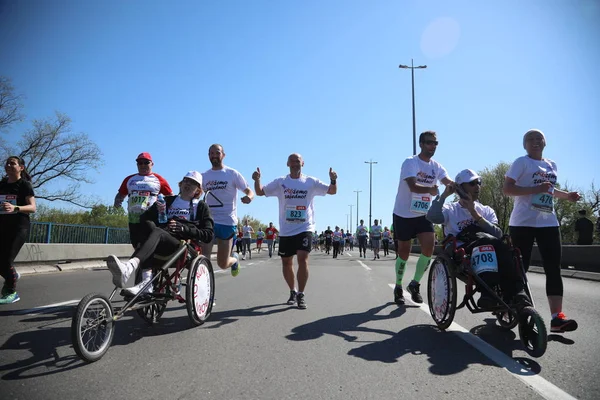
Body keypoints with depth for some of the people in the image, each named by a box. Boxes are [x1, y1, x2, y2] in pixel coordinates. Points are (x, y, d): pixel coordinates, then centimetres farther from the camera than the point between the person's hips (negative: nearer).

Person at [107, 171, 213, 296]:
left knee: (157, 232, -32)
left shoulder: (201, 206, 16)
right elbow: (144, 218, 19)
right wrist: (156, 210, -3)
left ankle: (128, 267, -60)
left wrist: (183, 229, -9)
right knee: (149, 225, -27)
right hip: (161, 246, 4)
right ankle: (146, 280, -40)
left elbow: (208, 235, 4)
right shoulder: (168, 201, 26)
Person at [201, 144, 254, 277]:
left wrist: (249, 197, -24)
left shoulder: (232, 174, 0)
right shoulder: (204, 176, 10)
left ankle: (234, 258, 40)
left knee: (222, 264, 6)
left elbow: (249, 191, -1)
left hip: (227, 222, -2)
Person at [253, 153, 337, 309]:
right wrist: (257, 180, -18)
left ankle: (301, 295, -5)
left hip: (305, 228, -2)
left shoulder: (311, 182, 1)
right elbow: (260, 192, 3)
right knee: (286, 262, 10)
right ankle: (292, 291, 32)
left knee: (303, 259, -17)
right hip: (286, 230, 2)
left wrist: (333, 180, -21)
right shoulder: (280, 182, 3)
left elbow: (332, 191, 0)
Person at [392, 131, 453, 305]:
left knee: (429, 248, -11)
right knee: (404, 253, 4)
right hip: (404, 214, -4)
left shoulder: (436, 166, 4)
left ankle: (415, 284, 9)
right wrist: (430, 189, -46)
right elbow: (413, 186, -28)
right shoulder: (410, 162, -13)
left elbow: (449, 182, -13)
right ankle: (398, 287, 24)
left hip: (423, 214, 5)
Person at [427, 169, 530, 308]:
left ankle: (514, 293, -38)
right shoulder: (451, 210, 13)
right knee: (485, 239, -34)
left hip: (488, 257, 3)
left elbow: (498, 234, 0)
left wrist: (475, 214, -8)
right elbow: (432, 217, -11)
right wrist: (444, 195, -9)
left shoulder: (487, 210, 21)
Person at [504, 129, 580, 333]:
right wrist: (535, 189, -22)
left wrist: (566, 195, 16)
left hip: (548, 222, 6)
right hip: (523, 222, -6)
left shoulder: (552, 165, 17)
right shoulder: (521, 162, -3)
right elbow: (507, 188, -13)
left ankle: (556, 316, -6)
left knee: (553, 268, -4)